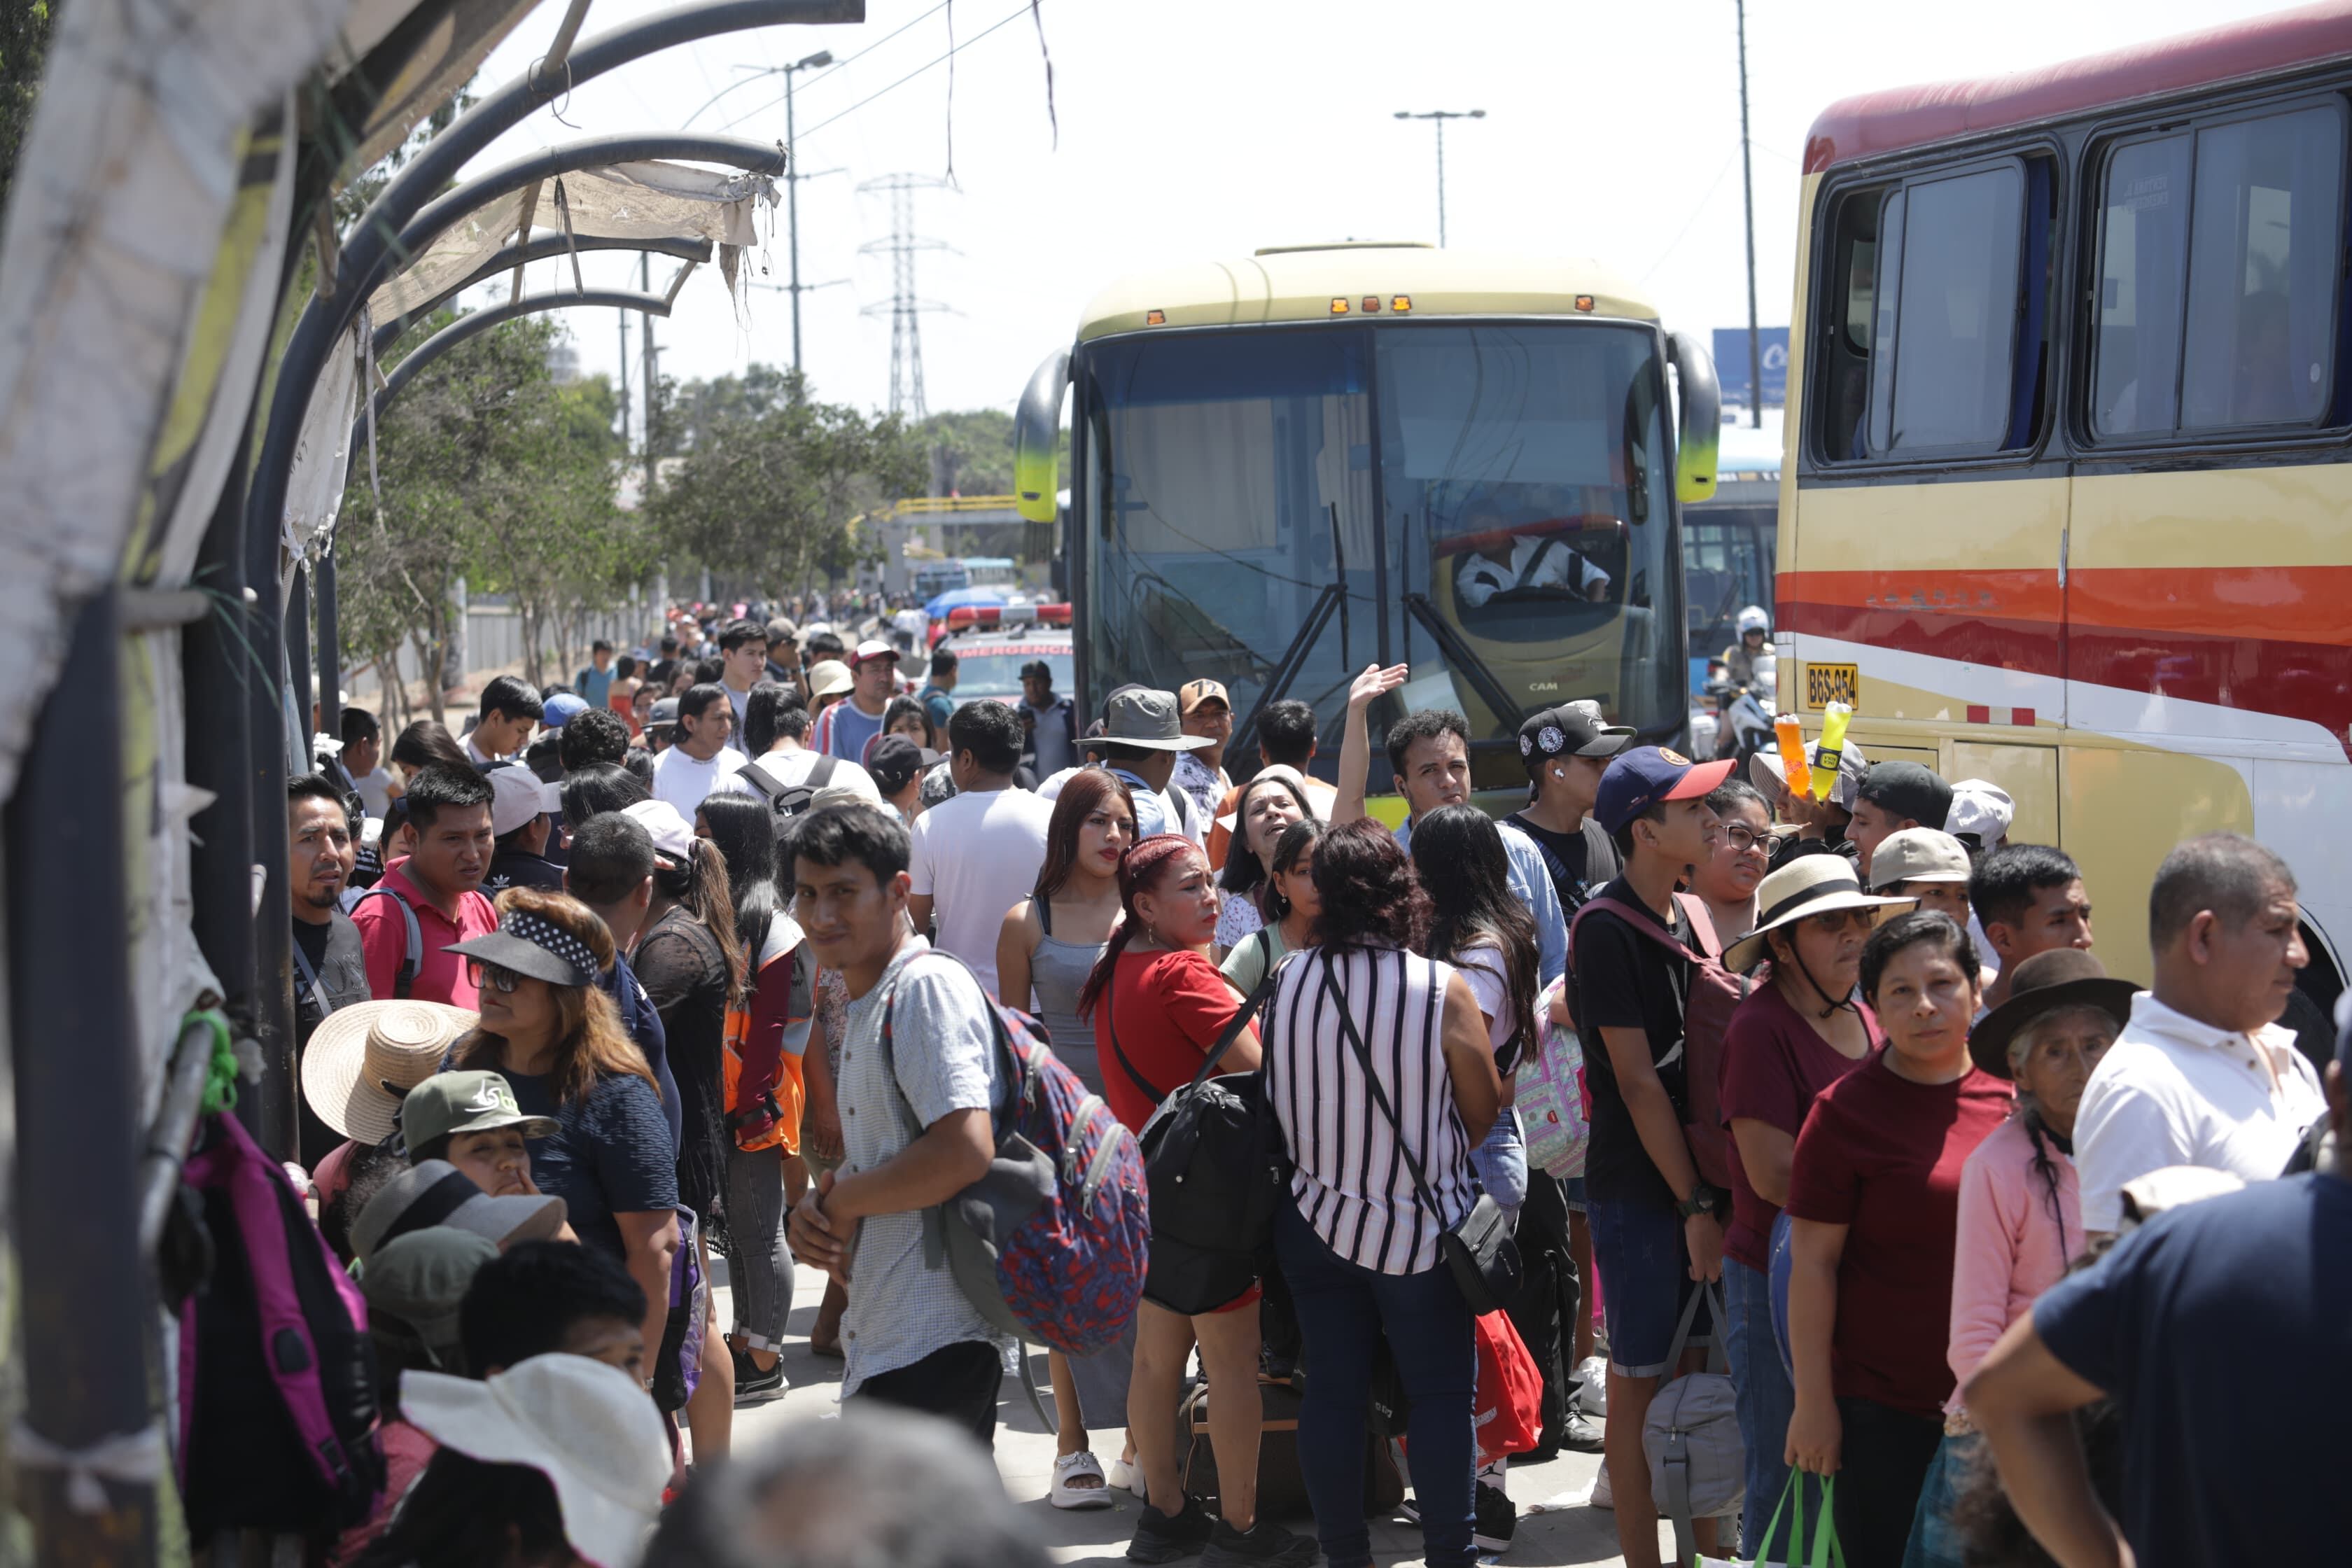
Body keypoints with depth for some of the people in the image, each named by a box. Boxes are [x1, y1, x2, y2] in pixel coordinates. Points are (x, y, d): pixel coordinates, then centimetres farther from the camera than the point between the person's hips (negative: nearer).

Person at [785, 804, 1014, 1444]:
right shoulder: (868, 1002, 19)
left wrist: (838, 1202, -11)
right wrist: (817, 1211, 2)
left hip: (927, 1341, -11)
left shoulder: (927, 988, -13)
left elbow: (964, 1152, -24)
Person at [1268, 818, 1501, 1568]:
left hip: (1315, 1218, 4)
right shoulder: (1443, 991, -17)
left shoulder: (1285, 983, -5)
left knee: (1332, 1386, 10)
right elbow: (1485, 1114, -7)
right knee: (1441, 1392, 7)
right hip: (1420, 1224, -4)